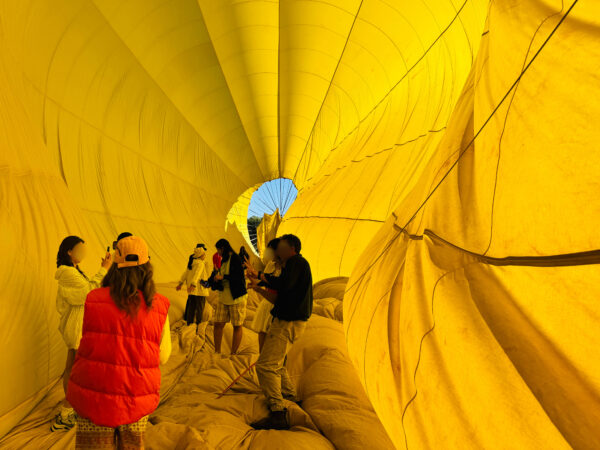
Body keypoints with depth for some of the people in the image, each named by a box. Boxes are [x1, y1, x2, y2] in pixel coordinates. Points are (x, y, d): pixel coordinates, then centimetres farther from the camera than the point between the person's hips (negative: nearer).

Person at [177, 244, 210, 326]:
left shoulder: (191, 261, 11)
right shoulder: (200, 263, -15)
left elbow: (185, 273, 12)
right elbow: (196, 274, -27)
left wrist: (180, 283, 14)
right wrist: (193, 285, -36)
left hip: (192, 291, 8)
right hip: (199, 289, -8)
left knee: (191, 307, 15)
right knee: (200, 308, 2)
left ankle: (189, 322, 21)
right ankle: (198, 323, 6)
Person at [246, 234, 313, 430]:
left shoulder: (297, 261, -11)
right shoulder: (292, 265, 20)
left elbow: (283, 285, -29)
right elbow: (279, 298, 22)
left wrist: (260, 275, -17)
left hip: (288, 323, -11)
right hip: (287, 320, 11)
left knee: (266, 365, -11)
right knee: (276, 362, 25)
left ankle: (278, 414, -8)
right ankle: (289, 395, 39)